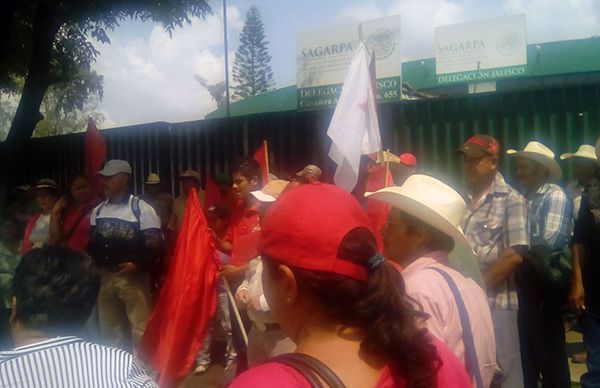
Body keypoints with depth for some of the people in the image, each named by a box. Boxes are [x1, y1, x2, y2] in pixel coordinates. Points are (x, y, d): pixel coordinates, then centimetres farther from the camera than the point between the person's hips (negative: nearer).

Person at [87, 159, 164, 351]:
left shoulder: (141, 208, -6)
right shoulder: (98, 211, 13)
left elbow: (155, 242, -10)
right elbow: (92, 242, 19)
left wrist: (138, 264, -19)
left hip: (132, 276, -6)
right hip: (104, 276, 6)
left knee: (139, 326, -3)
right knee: (108, 327, 14)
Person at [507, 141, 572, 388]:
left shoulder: (555, 196, -11)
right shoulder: (522, 199, 11)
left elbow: (550, 241, -21)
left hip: (543, 281, -7)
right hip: (522, 280, 7)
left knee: (548, 346, 6)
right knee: (525, 345, 17)